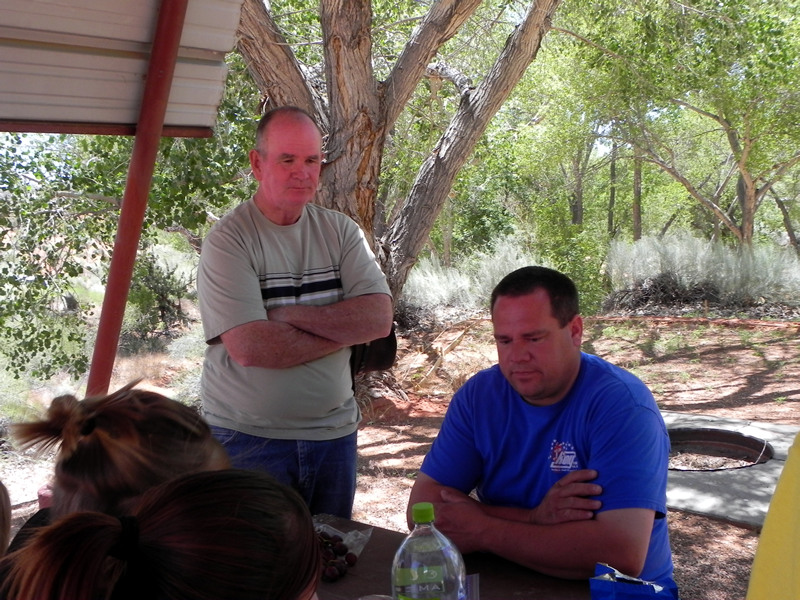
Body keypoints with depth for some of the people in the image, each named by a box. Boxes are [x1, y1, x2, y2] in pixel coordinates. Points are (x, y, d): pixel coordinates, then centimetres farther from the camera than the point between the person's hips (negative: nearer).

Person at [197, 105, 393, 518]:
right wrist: (342, 330, -11)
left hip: (333, 432, 4)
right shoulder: (228, 240, -10)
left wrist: (288, 315, -16)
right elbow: (249, 347, -21)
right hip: (247, 437, -4)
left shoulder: (340, 231, 4)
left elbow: (379, 318, -8)